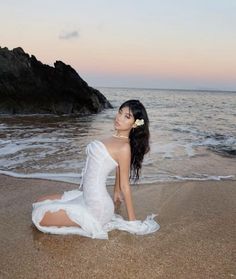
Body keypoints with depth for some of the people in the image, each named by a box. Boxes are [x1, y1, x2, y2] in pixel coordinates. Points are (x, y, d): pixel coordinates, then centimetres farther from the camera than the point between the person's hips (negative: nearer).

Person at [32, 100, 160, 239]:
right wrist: (116, 193, 31)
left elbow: (125, 186, -13)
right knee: (40, 203, 18)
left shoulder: (124, 147, -20)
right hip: (86, 195, 10)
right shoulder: (117, 138, 6)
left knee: (39, 218, -8)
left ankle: (94, 223, -1)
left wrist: (132, 221, -6)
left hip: (95, 206, -10)